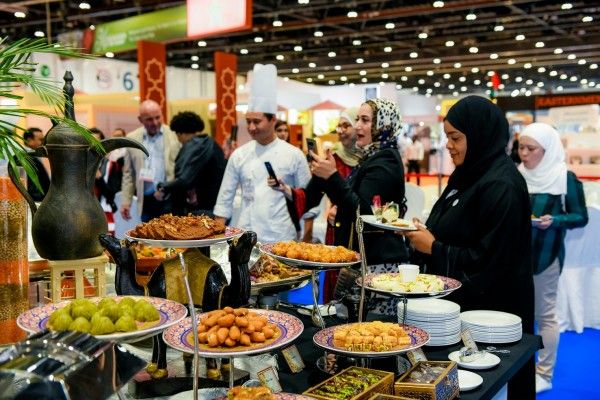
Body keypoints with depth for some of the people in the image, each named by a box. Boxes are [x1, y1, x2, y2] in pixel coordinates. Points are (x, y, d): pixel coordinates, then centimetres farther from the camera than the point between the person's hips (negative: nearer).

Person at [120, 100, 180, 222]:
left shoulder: (175, 135, -1)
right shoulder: (132, 138, 7)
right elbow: (128, 173, 12)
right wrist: (126, 201, 7)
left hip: (171, 200, -2)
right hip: (146, 201, 3)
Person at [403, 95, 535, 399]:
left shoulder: (502, 186, -20)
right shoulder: (469, 175, 8)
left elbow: (490, 261, -23)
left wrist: (433, 248, -16)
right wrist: (425, 234, 1)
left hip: (488, 311, -9)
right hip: (457, 301, 9)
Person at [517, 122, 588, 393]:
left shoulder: (566, 178, -9)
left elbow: (580, 217, -6)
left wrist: (554, 220, -22)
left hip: (545, 254, -5)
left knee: (545, 313, 4)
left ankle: (544, 375, 16)